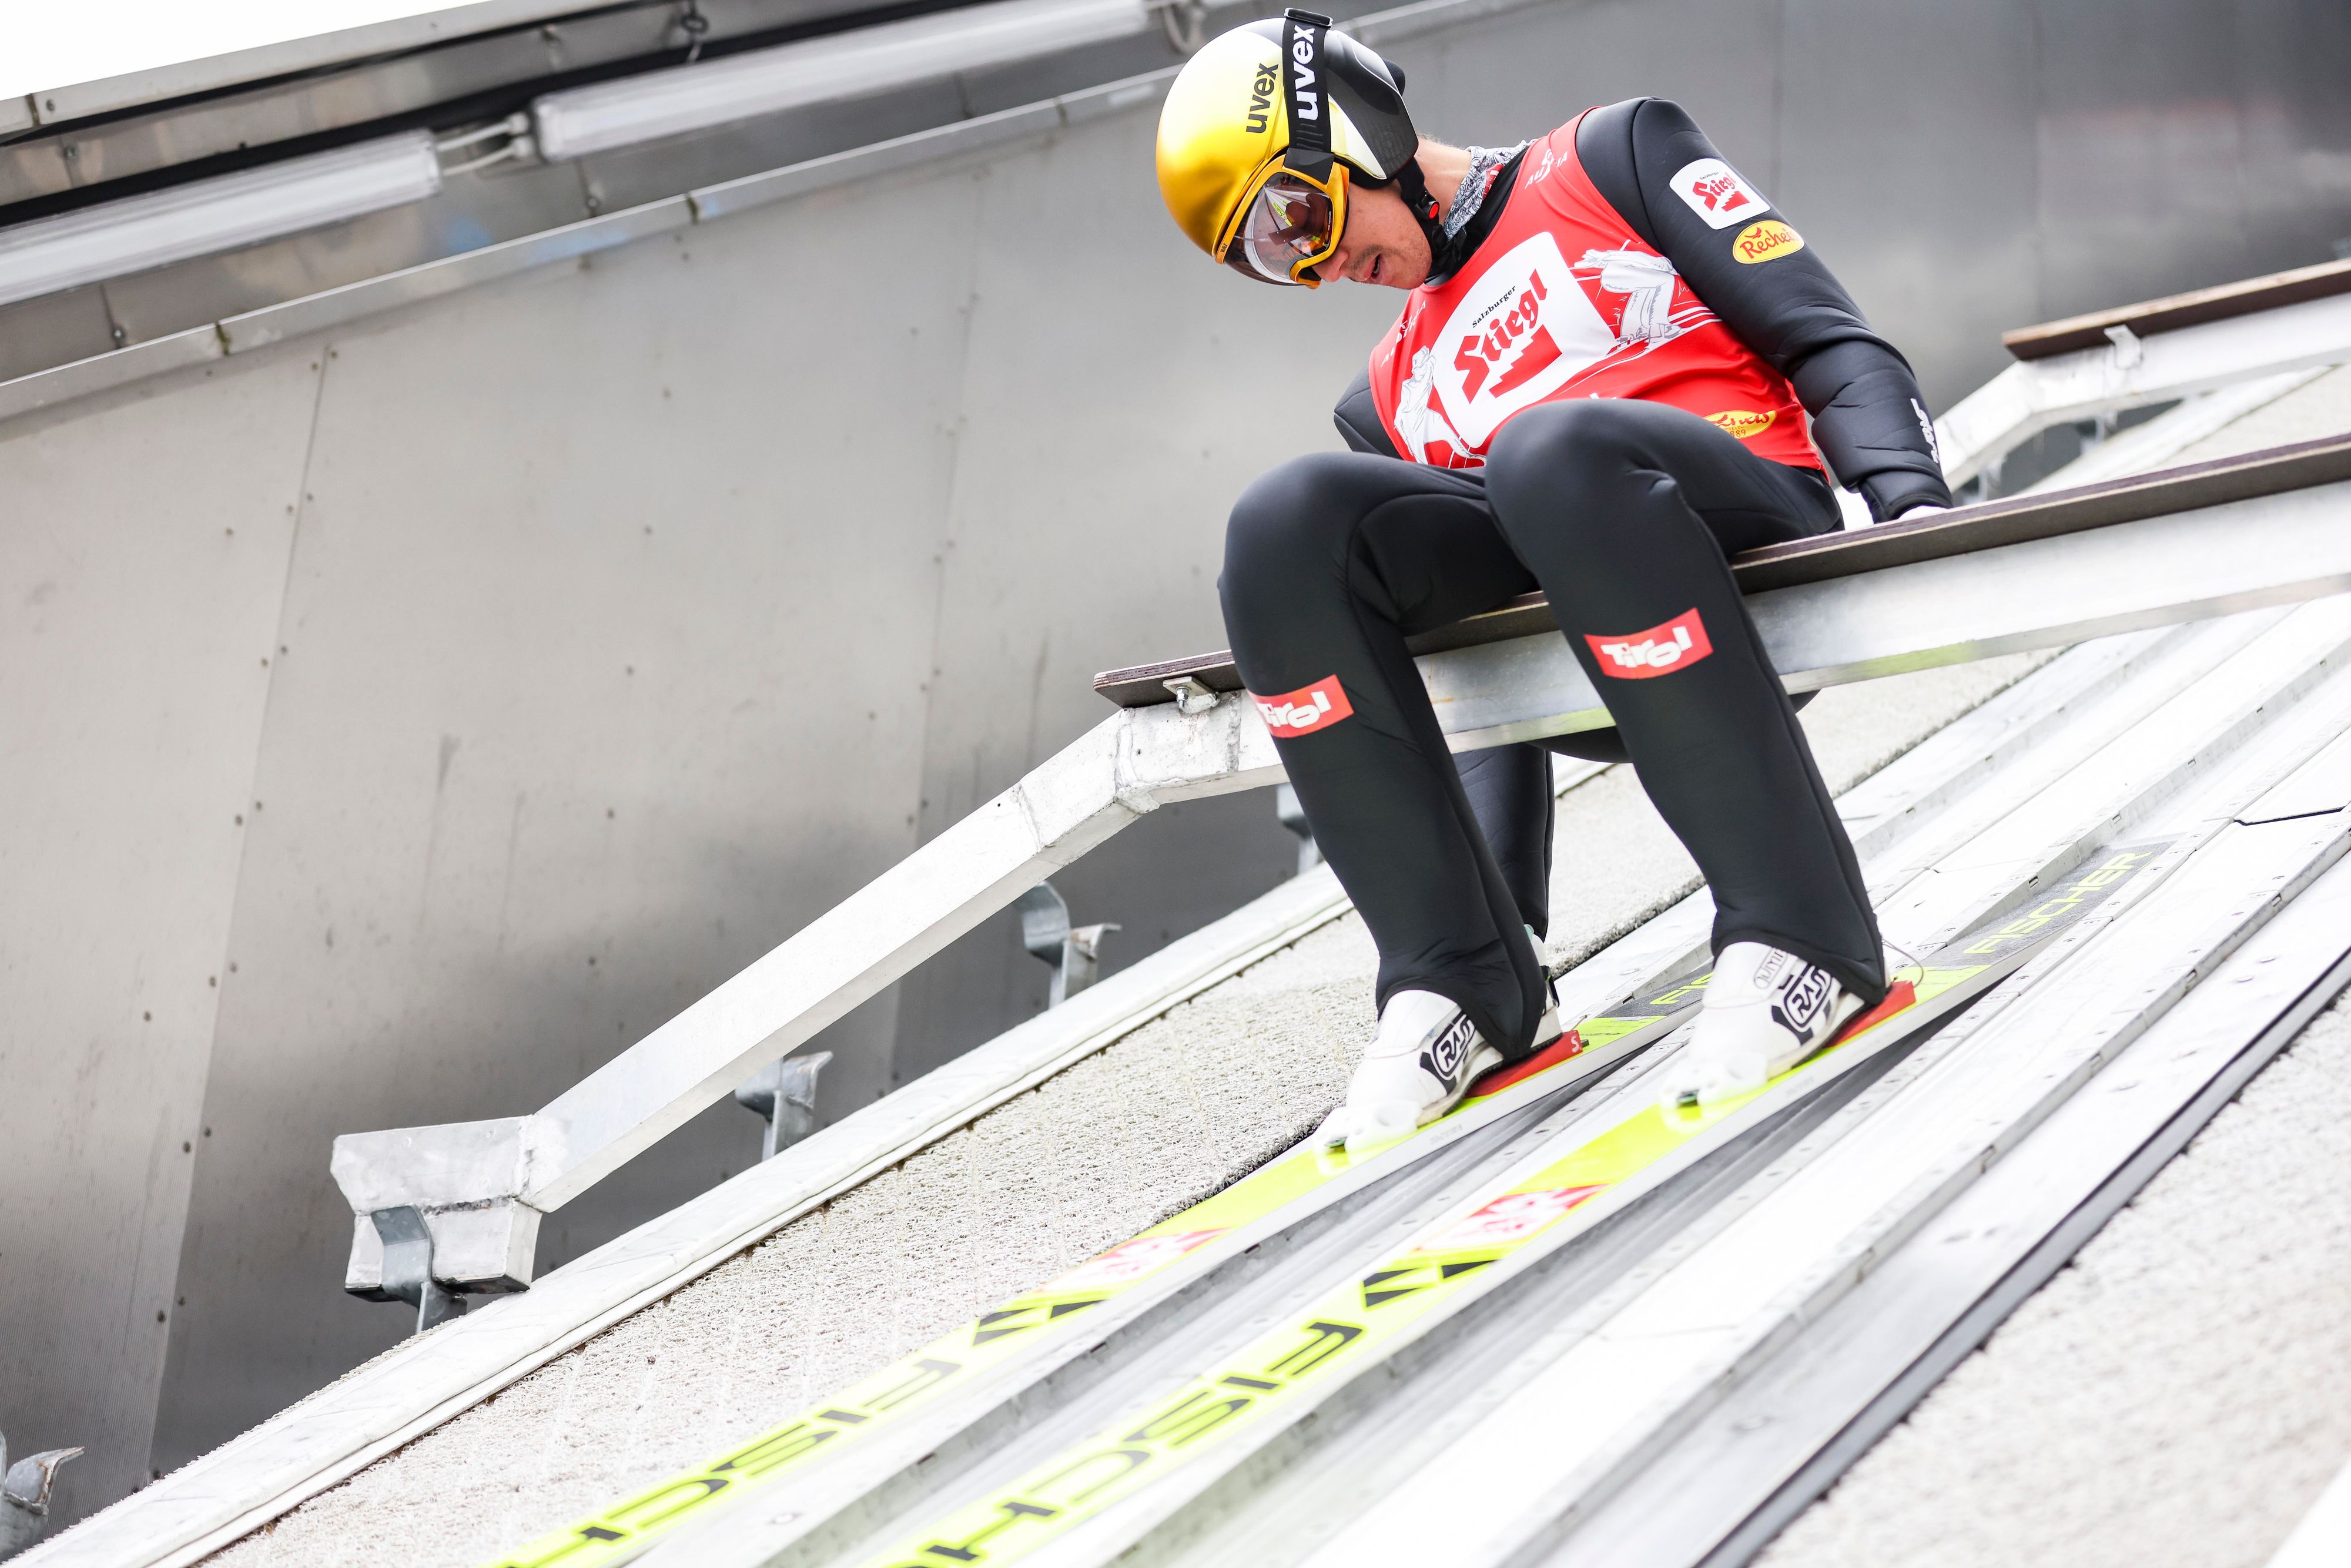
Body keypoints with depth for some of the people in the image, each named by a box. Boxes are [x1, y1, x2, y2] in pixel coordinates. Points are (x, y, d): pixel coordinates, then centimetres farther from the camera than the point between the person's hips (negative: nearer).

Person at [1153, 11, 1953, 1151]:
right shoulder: (1393, 396, 29)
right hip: (1575, 657, 5)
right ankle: (1467, 985, -19)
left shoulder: (1611, 160, 17)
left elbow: (1829, 344, 7)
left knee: (1550, 449, -36)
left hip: (1748, 538, -4)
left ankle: (1800, 939, -30)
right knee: (1289, 523, -19)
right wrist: (1505, 926, 13)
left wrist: (1911, 503, -13)